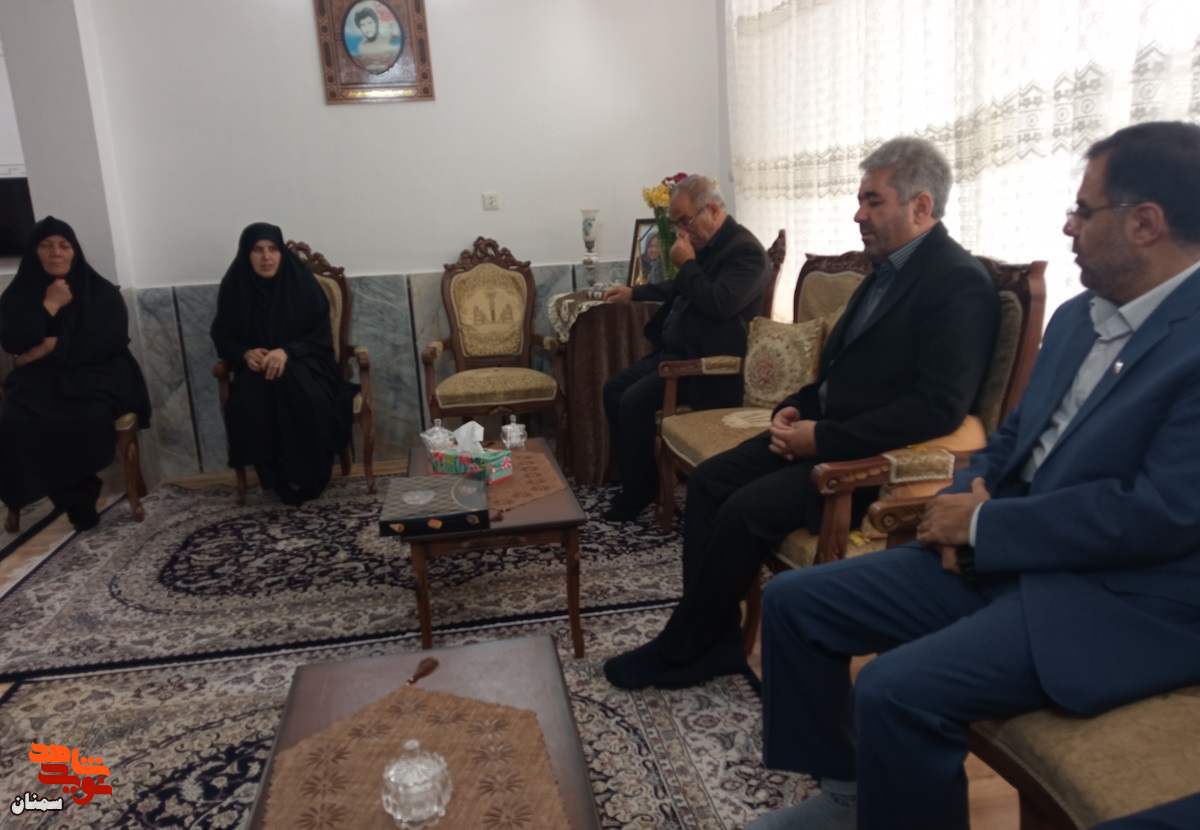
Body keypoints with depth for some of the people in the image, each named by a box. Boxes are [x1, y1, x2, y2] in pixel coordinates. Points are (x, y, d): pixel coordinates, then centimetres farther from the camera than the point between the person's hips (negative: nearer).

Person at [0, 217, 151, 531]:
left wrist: (52, 346, -8)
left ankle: (76, 492, -7)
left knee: (87, 420, -35)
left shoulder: (101, 291, 4)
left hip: (95, 376, -2)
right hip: (40, 379, 2)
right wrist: (49, 306, -8)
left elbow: (110, 341, -8)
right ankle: (75, 498, -13)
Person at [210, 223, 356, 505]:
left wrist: (287, 352, -25)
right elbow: (222, 337, 7)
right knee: (249, 403, -32)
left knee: (305, 397, -35)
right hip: (256, 366, 2)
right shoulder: (234, 287, 1)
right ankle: (281, 479, -17)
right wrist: (245, 354, -16)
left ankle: (306, 477, -17)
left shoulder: (301, 281, -5)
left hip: (301, 362, -1)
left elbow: (321, 335, -6)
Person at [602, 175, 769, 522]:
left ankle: (639, 494, -4)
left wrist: (687, 264, -17)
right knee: (613, 389, 3)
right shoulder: (707, 244, 13)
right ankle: (632, 481, 11)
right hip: (674, 349, 10)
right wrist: (634, 293, 25)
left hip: (706, 361, -10)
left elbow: (719, 304, -29)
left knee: (634, 401, -21)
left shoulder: (745, 250, -15)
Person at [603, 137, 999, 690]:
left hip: (877, 458, -9)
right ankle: (714, 638, 4)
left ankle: (683, 649, 0)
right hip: (825, 433, 10)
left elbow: (939, 407, -25)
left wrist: (825, 438, -23)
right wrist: (795, 409, 1)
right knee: (709, 480, -2)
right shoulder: (889, 268, 13)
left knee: (747, 511, -21)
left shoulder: (960, 283, -15)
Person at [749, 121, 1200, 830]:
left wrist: (984, 523, -16)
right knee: (793, 601, 1)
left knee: (895, 690, -29)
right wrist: (969, 496, -3)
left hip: (1127, 599, -8)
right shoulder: (1078, 316, 12)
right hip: (1006, 553, 9)